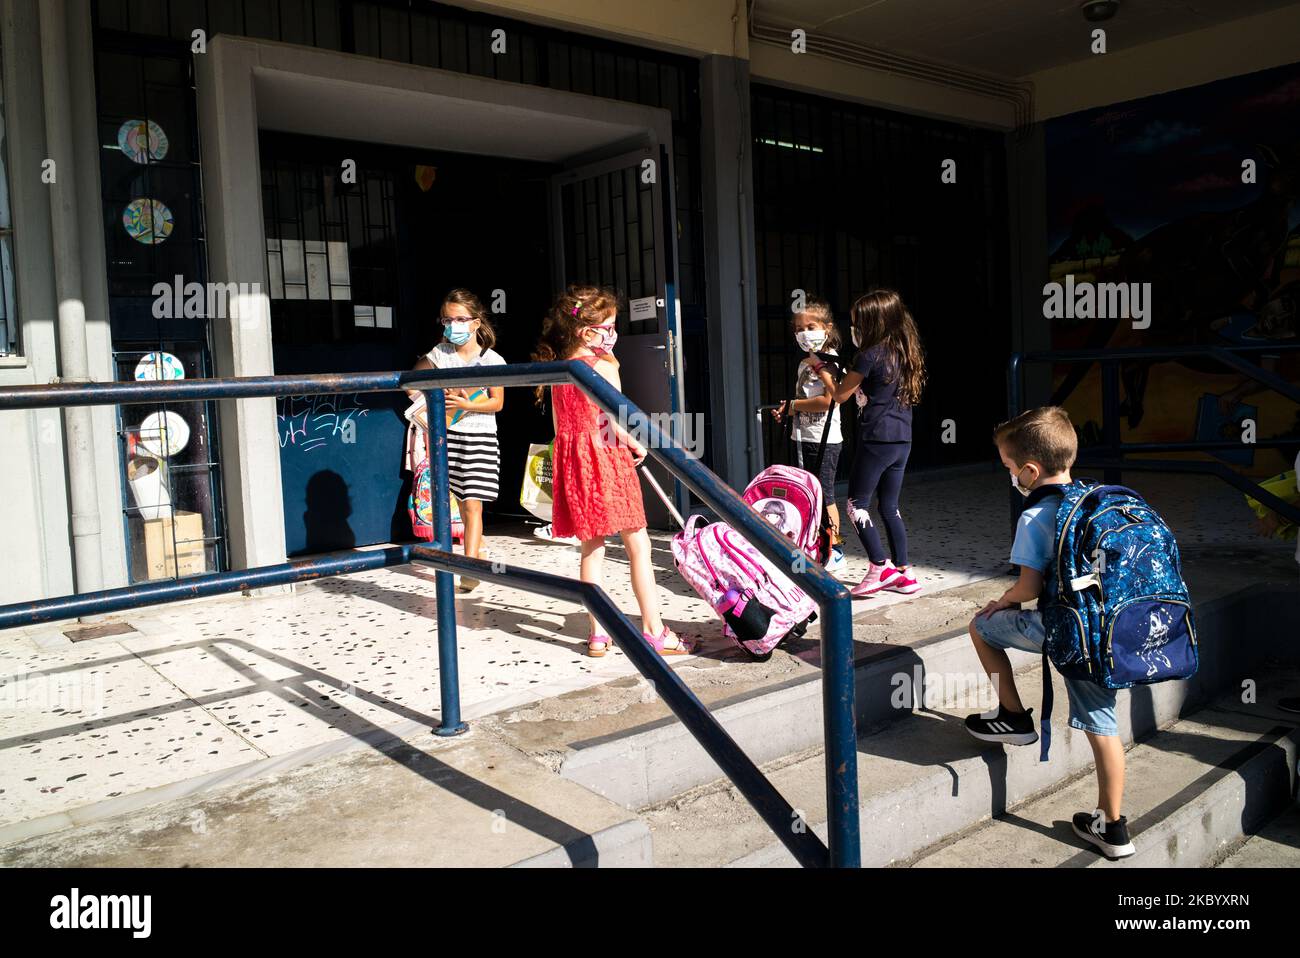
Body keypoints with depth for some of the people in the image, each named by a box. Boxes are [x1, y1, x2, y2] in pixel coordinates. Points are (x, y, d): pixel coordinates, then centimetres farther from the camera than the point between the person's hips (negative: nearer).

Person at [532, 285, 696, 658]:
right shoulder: (603, 366, -11)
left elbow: (560, 424, 14)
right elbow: (616, 420, -17)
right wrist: (638, 446, -1)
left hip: (573, 459, 7)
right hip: (607, 459, -7)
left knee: (592, 546, 12)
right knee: (637, 544, 3)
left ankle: (598, 633, 14)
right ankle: (654, 630, 6)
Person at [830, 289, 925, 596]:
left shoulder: (869, 355, -12)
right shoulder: (905, 353, 10)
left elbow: (840, 395, -3)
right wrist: (851, 373, 14)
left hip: (876, 439, -8)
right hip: (902, 441, 8)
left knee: (857, 505, 2)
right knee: (890, 507, 14)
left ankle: (880, 567, -2)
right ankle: (902, 573, 15)